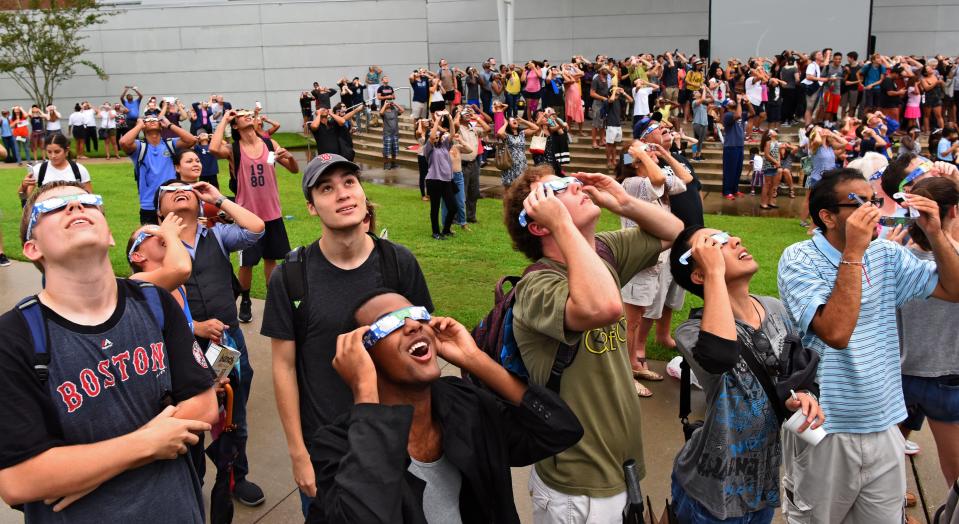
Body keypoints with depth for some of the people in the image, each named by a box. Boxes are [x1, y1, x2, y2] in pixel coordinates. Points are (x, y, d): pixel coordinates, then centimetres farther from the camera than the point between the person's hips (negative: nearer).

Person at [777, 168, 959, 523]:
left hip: (884, 427, 6)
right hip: (825, 431, -5)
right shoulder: (800, 259, -15)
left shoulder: (886, 254, 5)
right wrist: (853, 253, -28)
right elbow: (835, 333, -28)